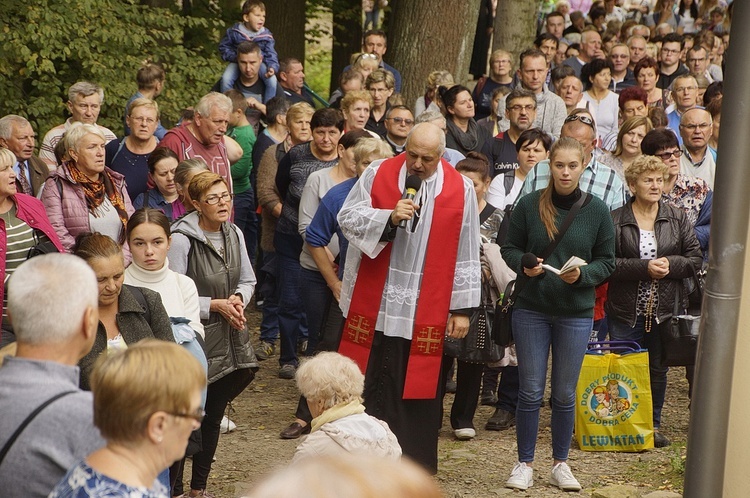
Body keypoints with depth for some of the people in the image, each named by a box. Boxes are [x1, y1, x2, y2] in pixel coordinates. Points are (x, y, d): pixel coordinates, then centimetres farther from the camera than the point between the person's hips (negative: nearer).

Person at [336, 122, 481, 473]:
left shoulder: (460, 190, -1)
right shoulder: (377, 175, -2)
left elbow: (466, 254, 2)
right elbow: (347, 218, -5)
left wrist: (462, 308, 2)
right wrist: (389, 218, -21)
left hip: (426, 311, 0)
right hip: (374, 305, 0)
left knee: (419, 387, 5)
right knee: (369, 382, 7)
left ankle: (416, 466, 16)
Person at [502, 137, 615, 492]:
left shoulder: (597, 210, -3)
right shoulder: (529, 204, -6)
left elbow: (607, 262, 2)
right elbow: (509, 248, 4)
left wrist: (582, 274, -16)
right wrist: (525, 265, -16)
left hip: (576, 313, 1)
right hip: (531, 309, -1)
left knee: (565, 393, 9)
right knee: (530, 390, 3)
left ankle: (560, 464, 22)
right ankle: (525, 464, 15)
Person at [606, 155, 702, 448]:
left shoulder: (676, 219, 5)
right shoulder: (616, 220, -5)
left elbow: (695, 259, 6)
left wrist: (670, 264, -12)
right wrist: (644, 268, -20)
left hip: (664, 310, 3)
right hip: (625, 311, -3)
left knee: (658, 369, 12)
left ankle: (653, 424, 24)